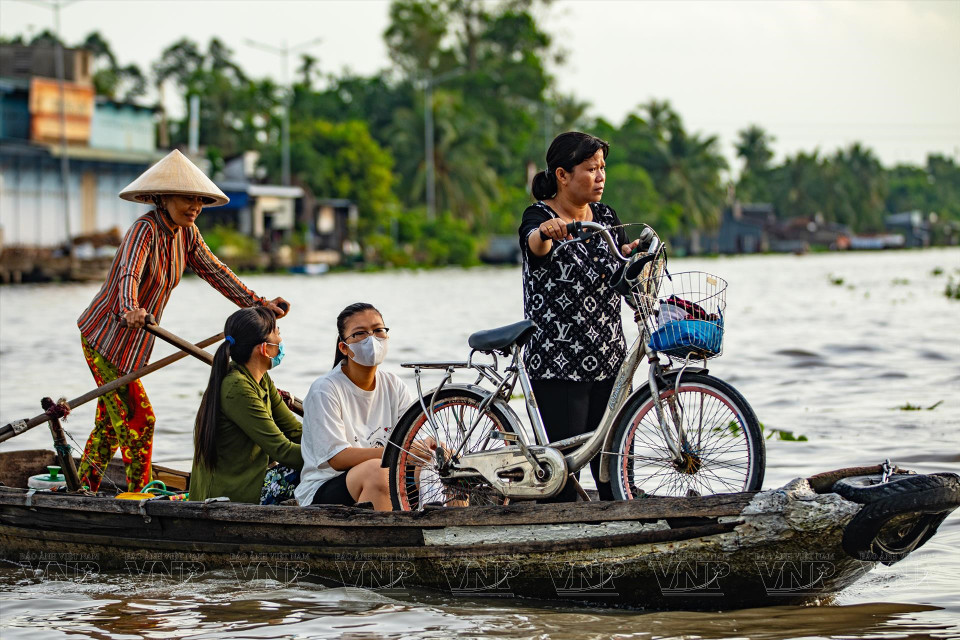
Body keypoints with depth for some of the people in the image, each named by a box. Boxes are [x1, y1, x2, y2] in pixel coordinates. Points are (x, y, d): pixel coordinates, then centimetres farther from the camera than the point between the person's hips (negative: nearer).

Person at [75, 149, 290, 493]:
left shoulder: (186, 233, 1)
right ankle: (138, 495, 1)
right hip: (106, 336, -9)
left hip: (132, 341, 9)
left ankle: (84, 488, 28)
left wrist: (258, 303, 6)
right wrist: (130, 310, -61)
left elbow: (214, 271, 10)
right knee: (138, 418, -8)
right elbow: (129, 273, -41)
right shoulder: (145, 229, -24)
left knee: (111, 422, 17)